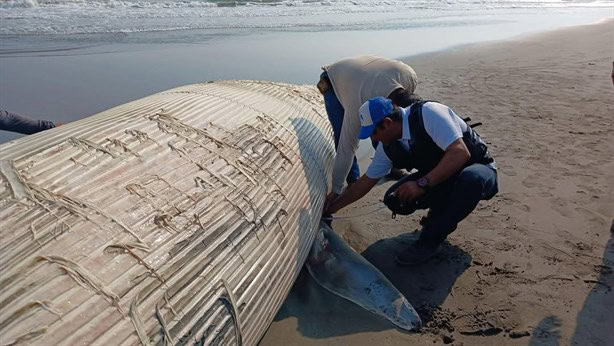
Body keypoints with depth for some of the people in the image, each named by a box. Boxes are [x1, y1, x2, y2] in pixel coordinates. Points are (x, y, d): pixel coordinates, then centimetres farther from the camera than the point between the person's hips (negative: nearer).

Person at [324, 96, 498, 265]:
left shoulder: (428, 113, -28)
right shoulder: (388, 146, -8)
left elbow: (460, 153, -35)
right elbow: (365, 182, 2)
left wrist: (421, 183, -38)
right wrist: (332, 207, 2)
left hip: (478, 169, -5)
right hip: (438, 177, 5)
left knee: (471, 178, -41)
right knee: (394, 199, -17)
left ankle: (430, 241, -22)